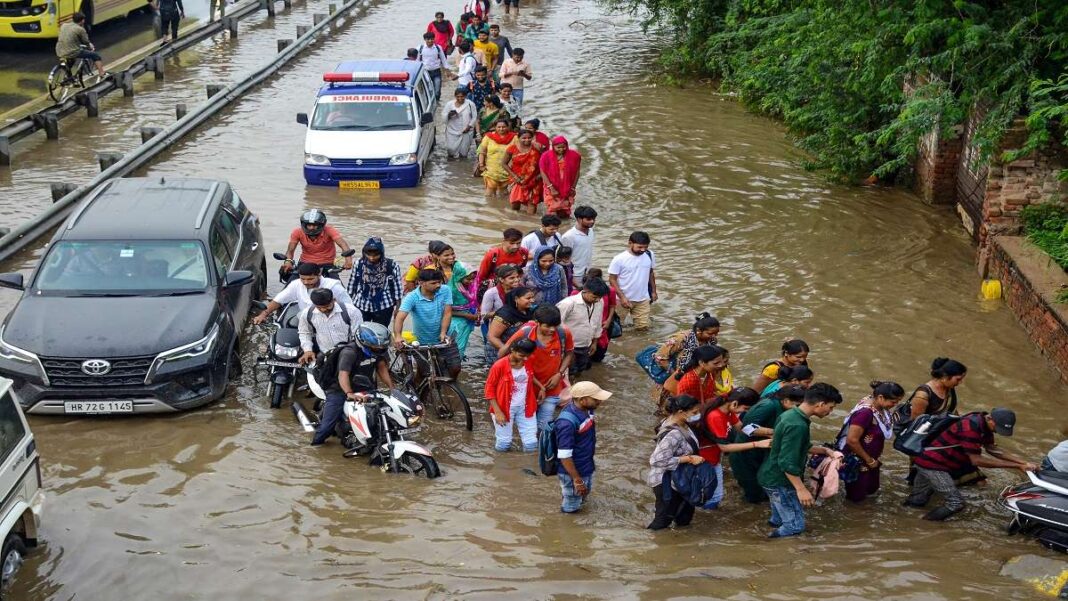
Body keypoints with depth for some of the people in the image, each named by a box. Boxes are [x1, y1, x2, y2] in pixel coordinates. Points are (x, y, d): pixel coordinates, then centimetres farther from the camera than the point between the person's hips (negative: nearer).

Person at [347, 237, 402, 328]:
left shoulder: (391, 266, -11)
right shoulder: (359, 264, -6)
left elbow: (397, 288, -4)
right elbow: (352, 284, 5)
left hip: (383, 308, -2)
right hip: (361, 306, 2)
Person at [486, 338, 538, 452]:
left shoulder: (529, 363, -3)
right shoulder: (499, 365, -16)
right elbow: (490, 388, -10)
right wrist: (497, 412, -15)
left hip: (525, 408, 4)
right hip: (505, 408, -4)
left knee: (531, 446, -1)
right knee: (503, 446, -1)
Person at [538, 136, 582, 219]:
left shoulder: (574, 156, -5)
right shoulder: (546, 156, -9)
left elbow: (576, 172, 2)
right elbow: (543, 173, -9)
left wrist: (573, 188, 0)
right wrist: (551, 188, -14)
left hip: (567, 190, 1)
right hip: (552, 190, -1)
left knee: (564, 215, 5)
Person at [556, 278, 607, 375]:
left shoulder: (600, 303, -7)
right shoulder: (569, 303, -25)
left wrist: (594, 342, 17)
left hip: (585, 347, 6)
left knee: (578, 372, 21)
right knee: (569, 375, 1)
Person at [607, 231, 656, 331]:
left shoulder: (649, 255, -5)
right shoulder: (619, 259, -19)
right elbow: (612, 279, -13)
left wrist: (653, 291, 12)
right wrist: (622, 297, -19)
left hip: (643, 299, 3)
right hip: (624, 298, -3)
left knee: (643, 327, 6)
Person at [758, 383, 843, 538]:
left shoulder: (789, 414, 4)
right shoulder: (797, 426, -27)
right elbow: (787, 463, -28)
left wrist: (824, 450, 11)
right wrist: (801, 489, -25)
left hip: (771, 477, 10)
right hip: (779, 482, -10)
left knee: (779, 521, 24)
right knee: (795, 526, -2)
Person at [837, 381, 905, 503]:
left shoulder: (879, 406, -7)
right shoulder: (865, 412, -34)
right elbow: (852, 440, -33)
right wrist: (869, 460, -19)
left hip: (871, 457, 9)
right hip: (857, 460, -9)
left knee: (871, 490, 22)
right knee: (856, 496, 9)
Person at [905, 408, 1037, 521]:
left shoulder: (984, 424, 1)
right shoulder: (970, 426, -28)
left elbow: (992, 449, 9)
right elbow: (976, 460, -26)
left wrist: (1023, 462, -2)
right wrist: (1016, 466, -25)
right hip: (932, 464, -10)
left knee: (917, 501, 22)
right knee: (955, 503, -13)